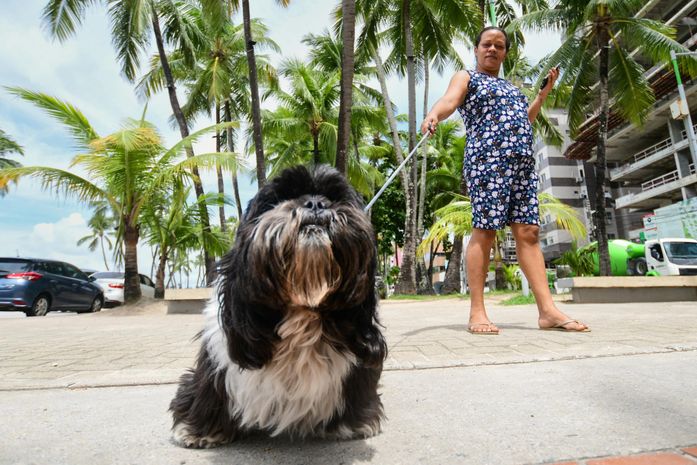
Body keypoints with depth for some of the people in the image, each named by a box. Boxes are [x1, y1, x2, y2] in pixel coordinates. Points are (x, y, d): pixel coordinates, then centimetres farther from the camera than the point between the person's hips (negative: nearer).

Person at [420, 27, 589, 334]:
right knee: (484, 231, -13)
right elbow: (448, 101, -10)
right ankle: (477, 312, -10)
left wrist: (544, 93, 30)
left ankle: (547, 310, -4)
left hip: (523, 162, 7)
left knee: (528, 232, -3)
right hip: (487, 159, -7)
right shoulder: (466, 77, 13)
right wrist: (433, 114, -32)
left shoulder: (509, 86, 33)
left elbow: (523, 122, 39)